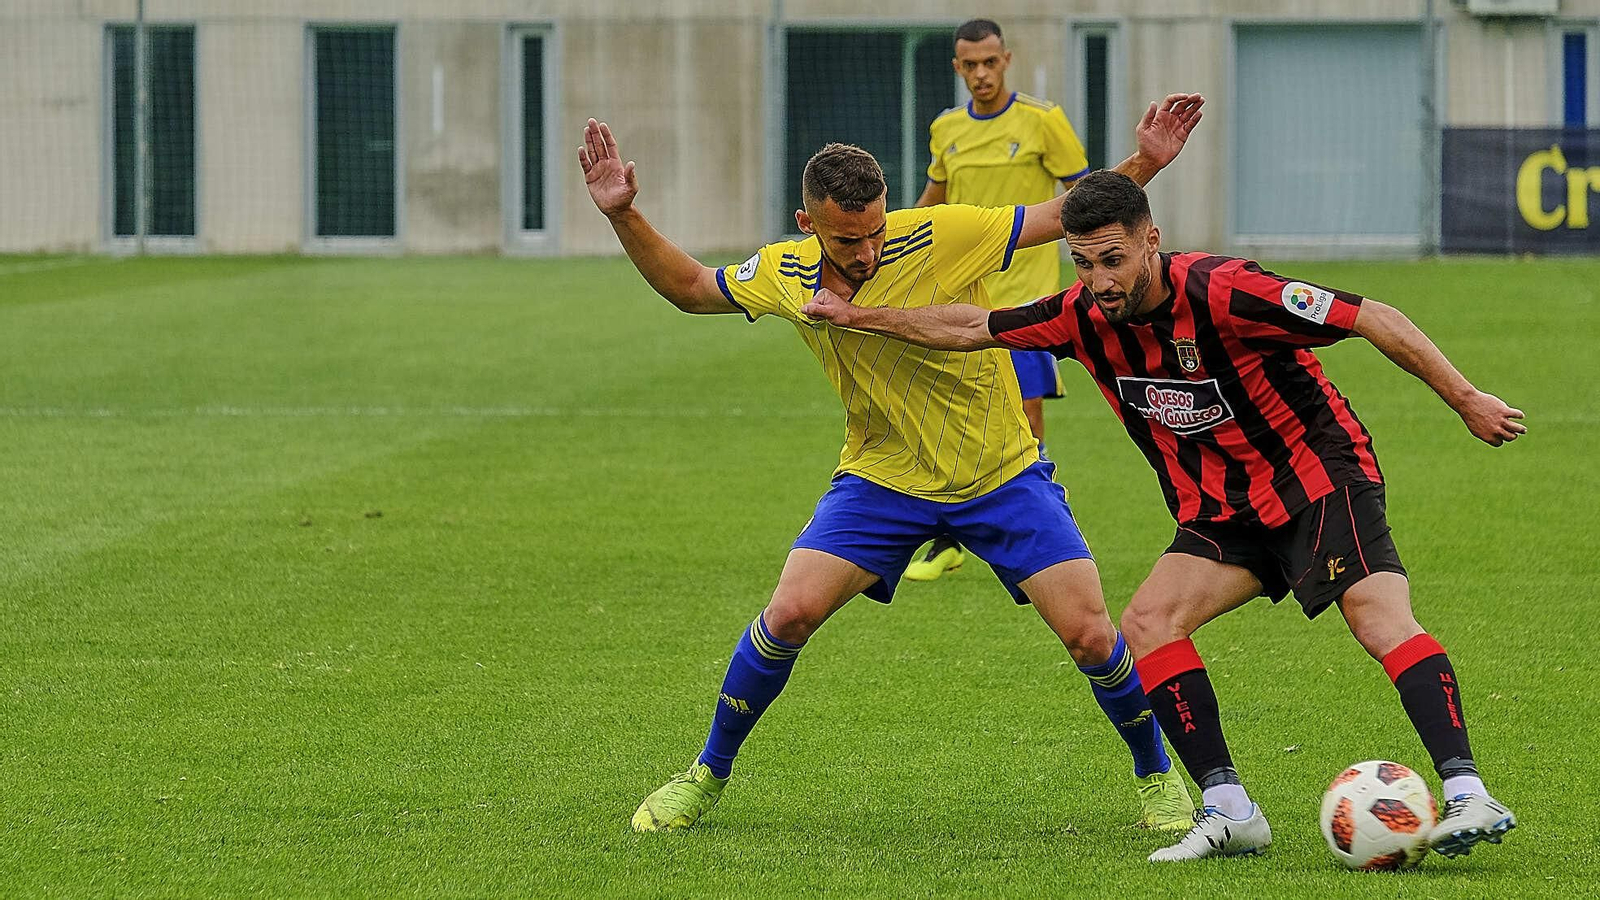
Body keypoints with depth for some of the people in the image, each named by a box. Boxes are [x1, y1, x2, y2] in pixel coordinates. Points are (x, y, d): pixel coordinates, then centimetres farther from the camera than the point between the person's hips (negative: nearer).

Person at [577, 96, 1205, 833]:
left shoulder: (941, 237, -21)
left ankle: (1158, 777, 16)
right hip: (882, 478, 2)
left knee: (1089, 635, -11)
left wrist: (1144, 164, -29)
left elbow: (1067, 216, -15)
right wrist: (623, 215, -4)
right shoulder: (785, 275, -9)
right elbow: (688, 286, 8)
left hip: (1000, 474, -2)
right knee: (790, 612, -14)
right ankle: (706, 777, 7)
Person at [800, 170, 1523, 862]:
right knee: (1148, 623, -11)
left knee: (1381, 619, -26)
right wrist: (858, 317, 11)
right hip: (1222, 512, 7)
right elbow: (972, 327, 10)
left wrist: (1466, 400, -20)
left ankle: (1467, 796, -31)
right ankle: (1228, 810, -10)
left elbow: (1374, 319, -22)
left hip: (1322, 478, -7)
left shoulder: (1222, 292, -25)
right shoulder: (1084, 318, -6)